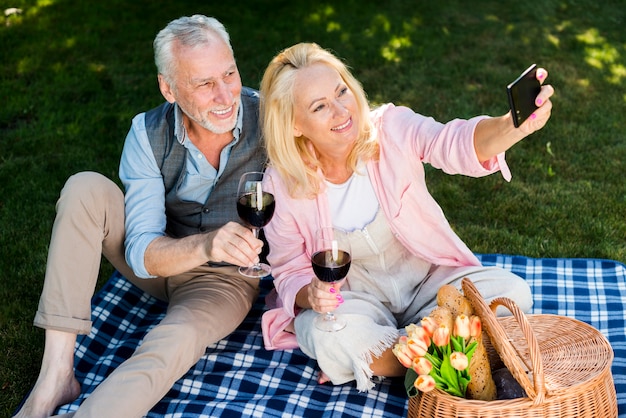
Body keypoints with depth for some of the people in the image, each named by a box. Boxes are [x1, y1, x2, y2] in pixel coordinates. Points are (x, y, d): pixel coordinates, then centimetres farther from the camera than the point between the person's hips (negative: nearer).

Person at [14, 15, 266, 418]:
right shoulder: (148, 134, -17)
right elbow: (141, 252, -23)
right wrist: (206, 245, -44)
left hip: (227, 277, -3)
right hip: (157, 261, 3)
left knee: (172, 345, -36)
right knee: (85, 190, -23)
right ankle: (56, 377, -22)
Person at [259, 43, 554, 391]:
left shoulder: (391, 129, -16)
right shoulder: (283, 183, -14)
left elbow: (457, 143, -37)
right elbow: (289, 271, -5)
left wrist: (514, 126, -59)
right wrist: (309, 294, -30)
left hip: (428, 277, 2)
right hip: (355, 295, -1)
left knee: (512, 293, -22)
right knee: (326, 337, -35)